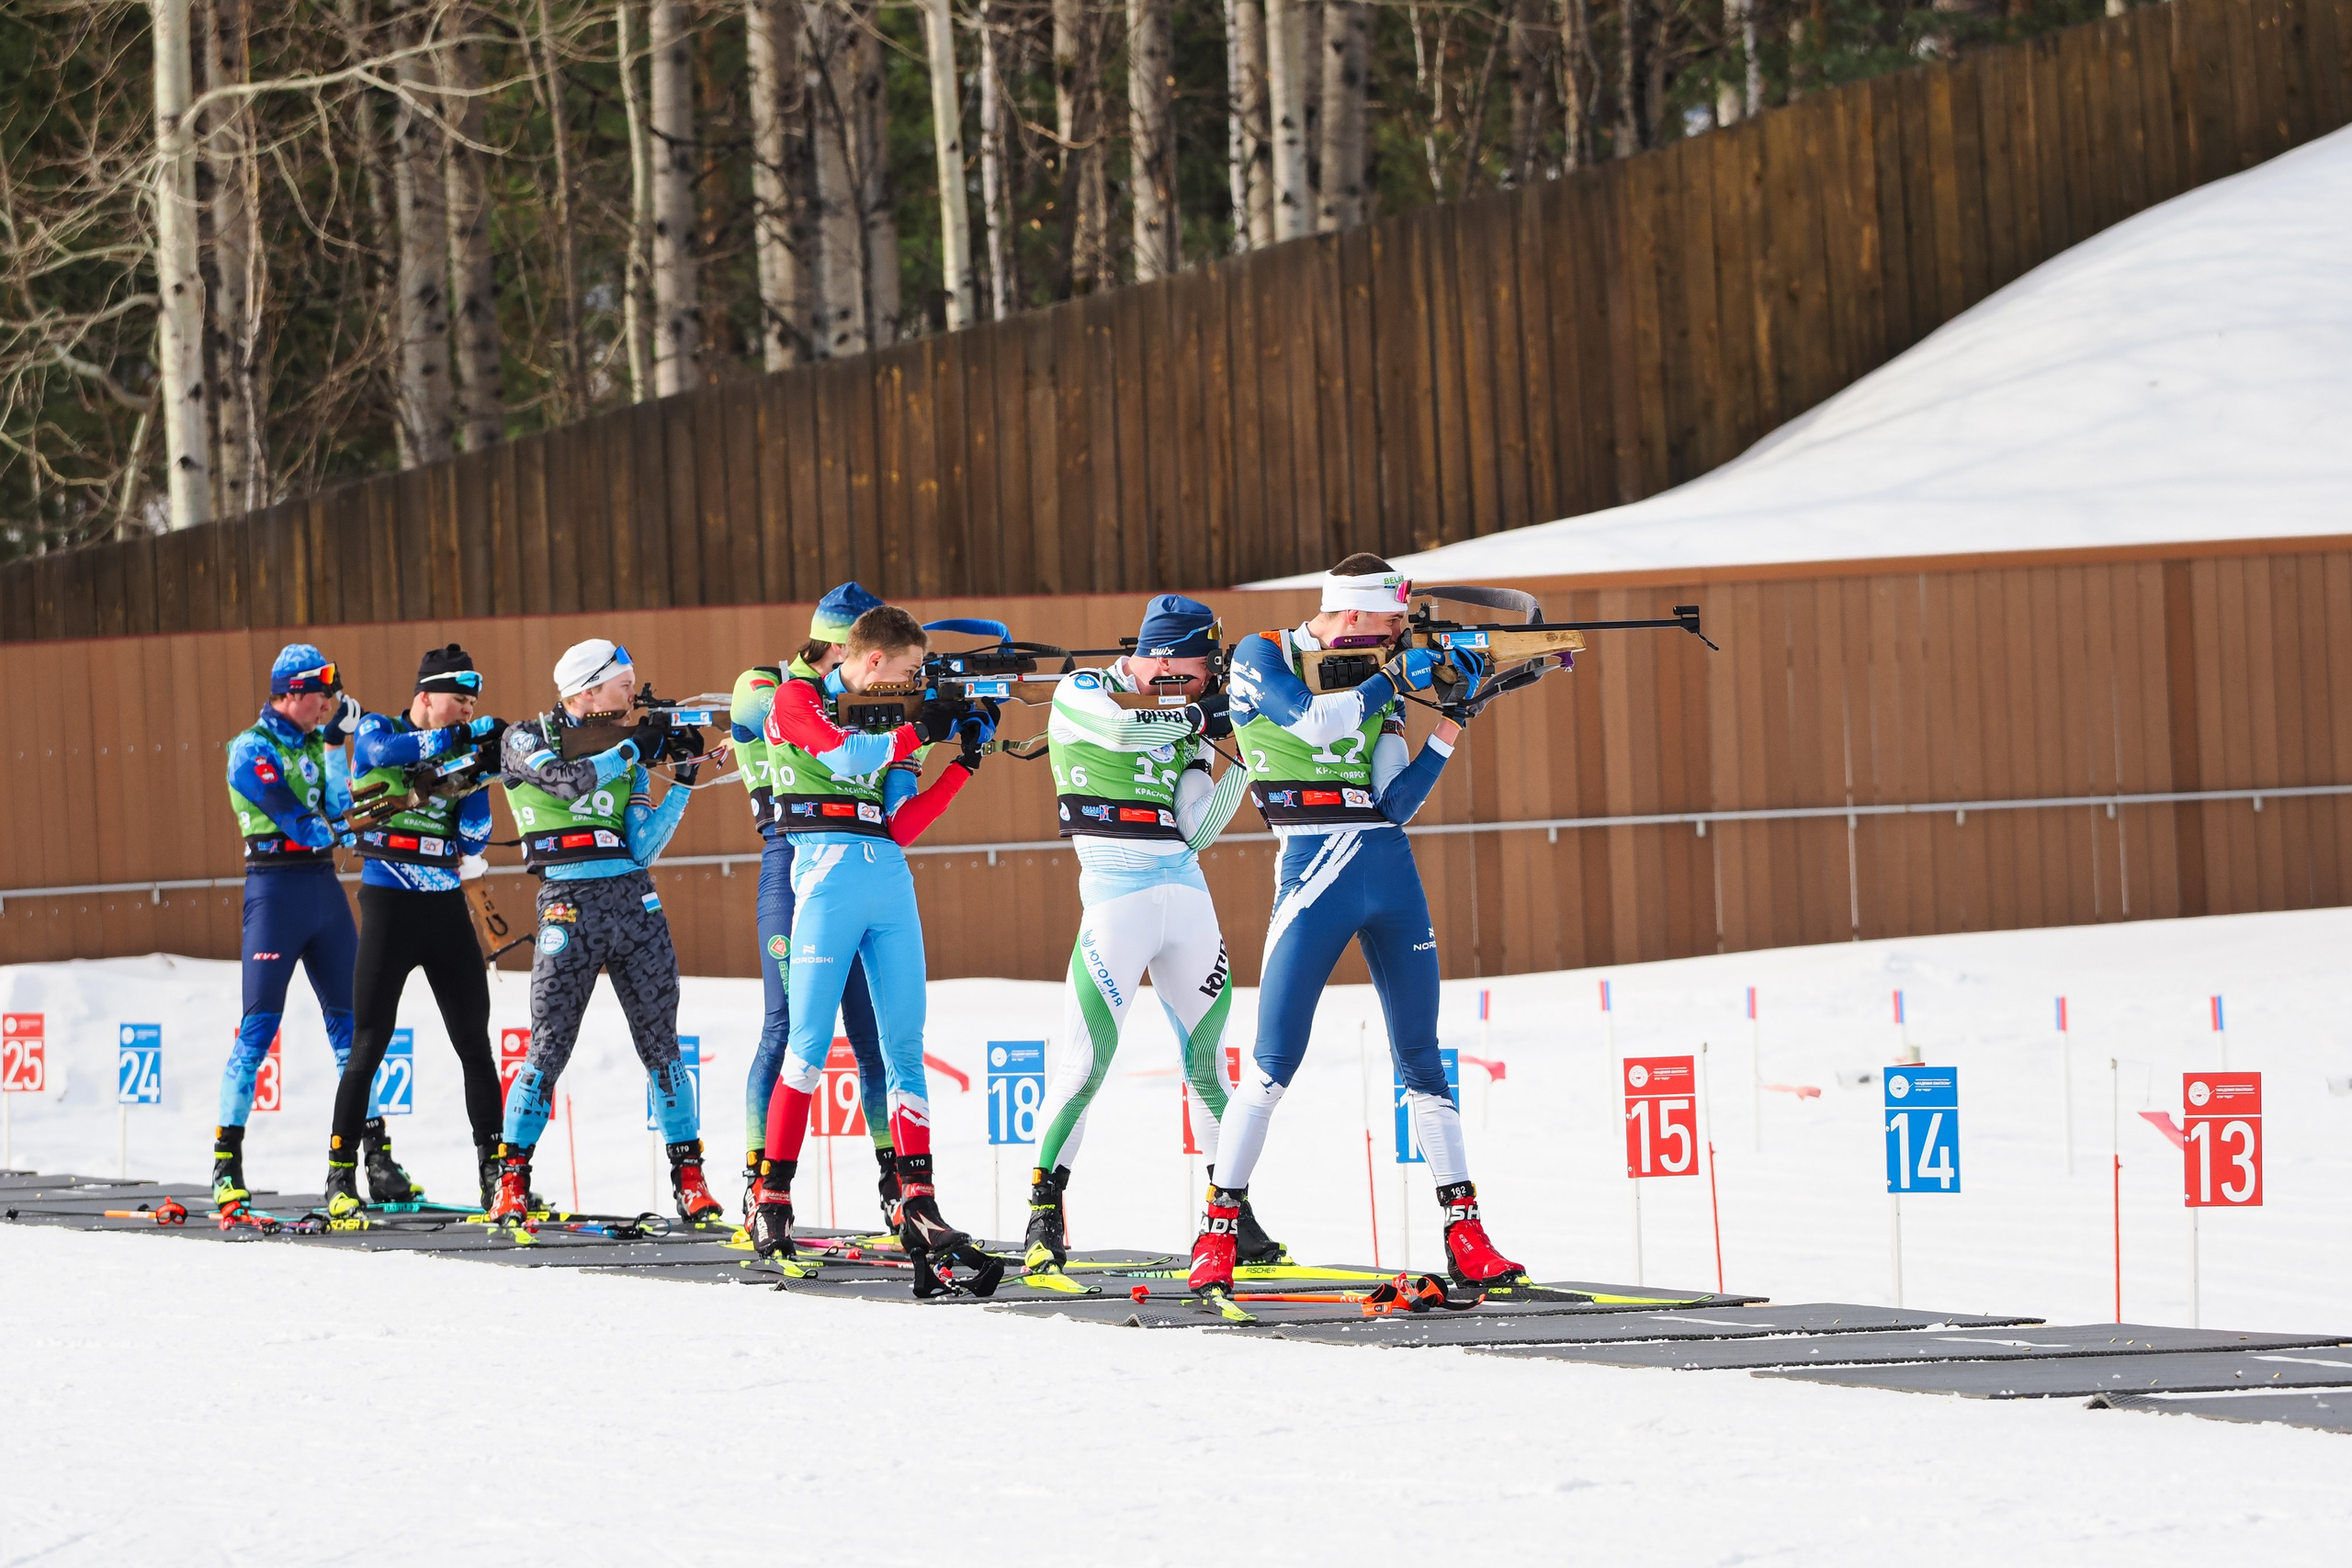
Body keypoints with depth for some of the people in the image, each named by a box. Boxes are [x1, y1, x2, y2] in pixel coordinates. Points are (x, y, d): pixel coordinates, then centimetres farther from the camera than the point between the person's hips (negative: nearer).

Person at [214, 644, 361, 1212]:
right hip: (276, 885, -7)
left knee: (352, 1019, 7)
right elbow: (296, 822, -17)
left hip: (324, 887, 7)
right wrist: (349, 832, -3)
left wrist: (337, 745, -4)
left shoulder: (313, 744, 14)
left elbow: (337, 813, 1)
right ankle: (227, 1164, -8)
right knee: (259, 1025, -9)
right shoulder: (253, 750, -9)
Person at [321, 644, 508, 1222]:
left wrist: (482, 776, -10)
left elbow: (473, 841, 3)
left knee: (475, 1045, 4)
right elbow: (386, 753, -28)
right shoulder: (375, 733, -1)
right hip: (389, 906, -4)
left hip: (447, 909, 4)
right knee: (369, 1045, -5)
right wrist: (464, 737, -29)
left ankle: (495, 1173, 8)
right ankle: (342, 1178, 1)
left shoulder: (462, 749, 9)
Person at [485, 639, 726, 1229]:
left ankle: (689, 1179, 6)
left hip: (635, 901, 4)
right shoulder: (525, 739, 3)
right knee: (548, 1048, -5)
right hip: (569, 906, -4)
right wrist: (634, 749, -8)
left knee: (662, 1046, 2)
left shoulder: (625, 758, 14)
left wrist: (683, 783, -2)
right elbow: (569, 780, -18)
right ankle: (511, 1179, 5)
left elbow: (642, 848, 5)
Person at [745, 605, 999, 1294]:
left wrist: (964, 763, 8)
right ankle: (772, 1199, -3)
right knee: (810, 1041, -10)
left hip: (891, 881, 6)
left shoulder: (889, 722, 21)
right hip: (828, 870, -6)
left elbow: (901, 825, 13)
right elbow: (844, 754, -14)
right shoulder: (798, 699, 4)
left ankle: (918, 1208, -2)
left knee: (905, 1048, 0)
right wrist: (921, 731, -7)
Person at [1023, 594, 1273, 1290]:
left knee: (1207, 1060, 8)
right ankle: (1044, 1216, -9)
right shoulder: (1080, 694, 2)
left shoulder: (1178, 721, 16)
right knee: (1087, 1057, -13)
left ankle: (1232, 1213, 14)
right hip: (1117, 890, -6)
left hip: (1187, 892, 6)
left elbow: (1195, 827, 7)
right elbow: (1119, 725, -22)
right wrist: (1203, 718, -12)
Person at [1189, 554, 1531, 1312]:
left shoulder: (1379, 683, 13)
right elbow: (1313, 721, -19)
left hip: (1391, 874, 5)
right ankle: (1216, 1239, -4)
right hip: (1314, 873, -5)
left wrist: (1449, 728, -2)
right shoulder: (1263, 658, 0)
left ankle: (1467, 1236, 8)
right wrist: (1397, 677, -13)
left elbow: (1396, 803, 6)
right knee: (1274, 1061, -9)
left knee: (1422, 1060, 6)